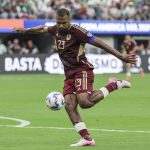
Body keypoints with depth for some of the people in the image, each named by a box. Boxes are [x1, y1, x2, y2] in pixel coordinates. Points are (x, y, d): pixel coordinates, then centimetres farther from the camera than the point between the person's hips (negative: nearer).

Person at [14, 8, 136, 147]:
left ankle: (114, 85, -8)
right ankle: (87, 138, -13)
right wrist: (26, 30, 46)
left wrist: (120, 56, -20)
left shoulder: (76, 31, -14)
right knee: (69, 105, -11)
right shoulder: (56, 30, 8)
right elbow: (43, 29, 31)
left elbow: (98, 43, -16)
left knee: (84, 102, -27)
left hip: (82, 70, -8)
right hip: (69, 73, 8)